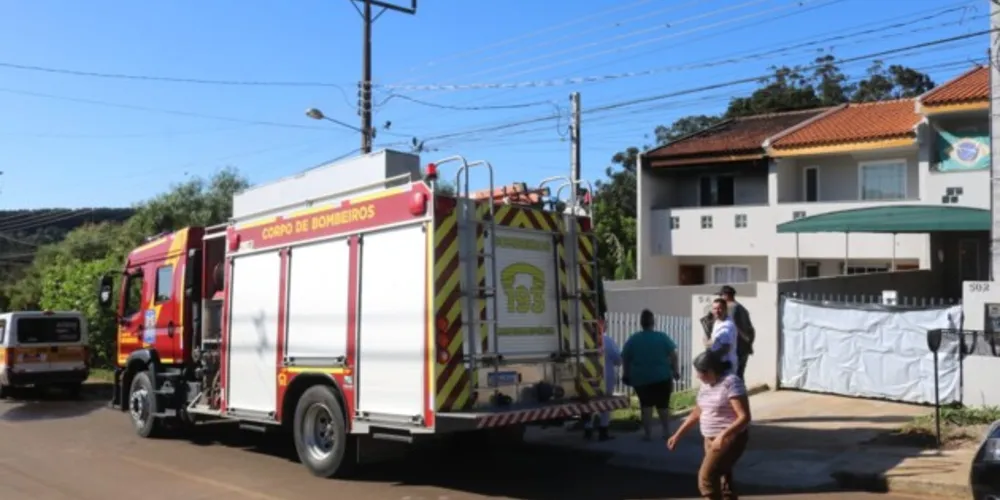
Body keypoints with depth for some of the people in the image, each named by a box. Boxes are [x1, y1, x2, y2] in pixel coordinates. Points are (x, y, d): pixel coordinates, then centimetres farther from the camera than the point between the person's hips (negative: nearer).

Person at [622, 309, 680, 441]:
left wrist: (626, 374, 13)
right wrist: (675, 371, 5)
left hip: (641, 378, 0)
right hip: (662, 377, 0)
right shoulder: (662, 337, -4)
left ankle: (648, 433, 6)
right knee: (663, 405, 13)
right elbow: (673, 355, -5)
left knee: (646, 405, 9)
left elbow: (625, 359, 1)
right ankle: (667, 432, 17)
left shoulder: (633, 339, -2)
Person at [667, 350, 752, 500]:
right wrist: (677, 435, 16)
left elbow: (744, 417, -23)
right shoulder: (705, 385, 9)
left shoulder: (731, 383, -18)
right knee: (722, 479, 12)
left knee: (707, 477, -14)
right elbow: (696, 414, 18)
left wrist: (723, 435, -31)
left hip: (730, 439, -8)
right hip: (711, 439, 9)